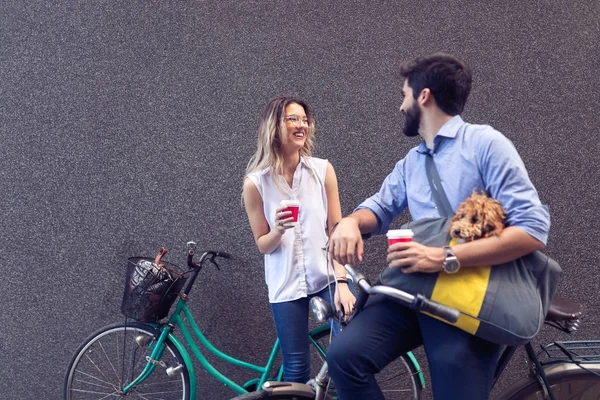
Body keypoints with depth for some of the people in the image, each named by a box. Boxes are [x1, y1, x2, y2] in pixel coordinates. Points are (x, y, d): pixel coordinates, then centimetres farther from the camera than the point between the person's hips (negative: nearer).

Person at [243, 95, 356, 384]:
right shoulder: (255, 183, -5)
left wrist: (342, 282, -11)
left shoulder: (322, 170, -2)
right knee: (296, 370, 3)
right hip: (286, 284, 0)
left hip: (329, 275, 1)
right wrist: (279, 230, -20)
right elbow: (263, 245, 2)